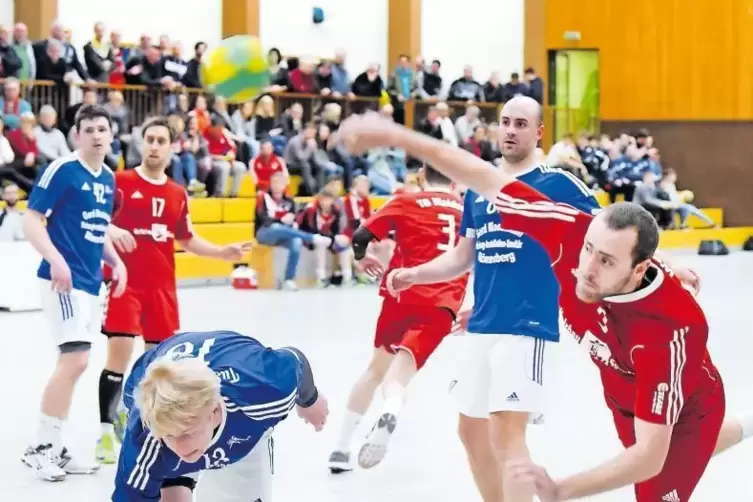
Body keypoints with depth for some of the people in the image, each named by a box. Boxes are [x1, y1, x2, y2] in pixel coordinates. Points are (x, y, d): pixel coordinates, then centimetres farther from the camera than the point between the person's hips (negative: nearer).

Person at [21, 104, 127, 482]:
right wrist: (55, 260, -26)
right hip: (64, 280, -8)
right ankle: (40, 447, -5)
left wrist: (116, 262, 9)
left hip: (91, 282, 8)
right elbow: (31, 221, -14)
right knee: (75, 359, -15)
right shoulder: (62, 170, -11)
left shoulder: (108, 179, 13)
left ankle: (55, 447, 18)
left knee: (73, 363, 10)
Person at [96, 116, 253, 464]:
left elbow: (186, 239, 22)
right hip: (124, 282, -6)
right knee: (120, 351, -13)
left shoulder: (178, 194, 12)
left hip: (162, 287, 6)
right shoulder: (120, 182, -4)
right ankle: (106, 431, -5)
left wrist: (223, 252, 11)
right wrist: (110, 230, -28)